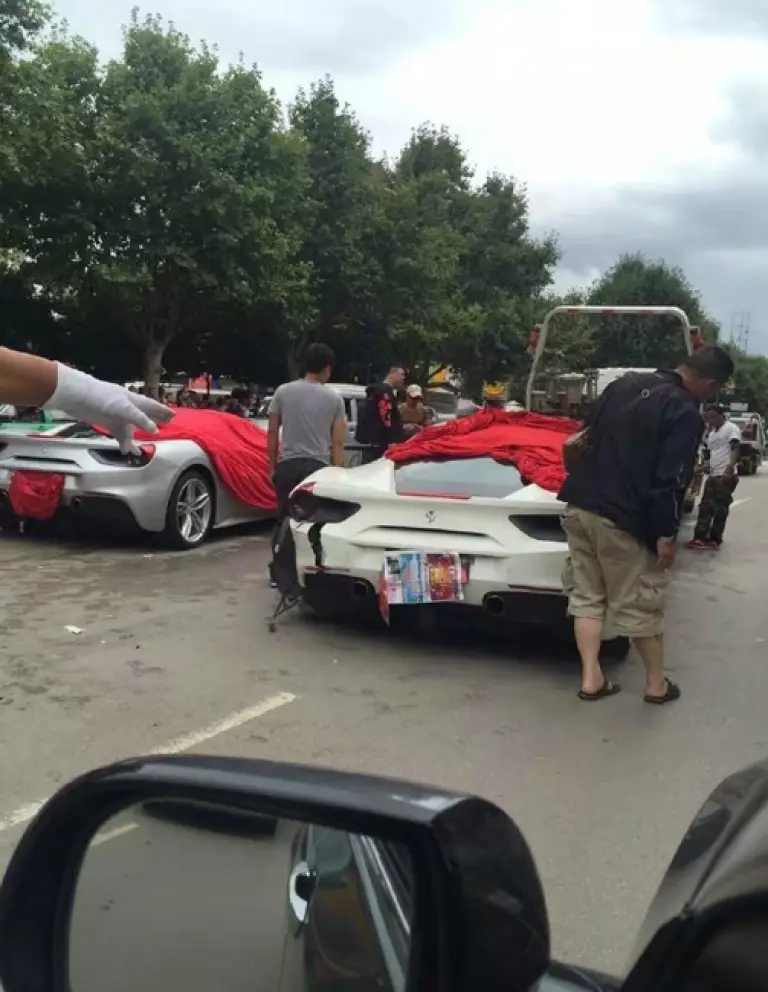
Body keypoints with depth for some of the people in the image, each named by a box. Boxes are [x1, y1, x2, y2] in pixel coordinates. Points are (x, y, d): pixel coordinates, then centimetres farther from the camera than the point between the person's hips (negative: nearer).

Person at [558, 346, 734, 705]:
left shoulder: (626, 382, 11)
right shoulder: (685, 414, -11)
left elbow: (589, 433, 21)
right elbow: (670, 481, -16)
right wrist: (667, 534, -9)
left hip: (580, 505, 7)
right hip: (621, 518, -7)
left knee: (586, 595, 14)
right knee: (641, 604, 8)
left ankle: (591, 679, 17)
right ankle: (656, 684, 22)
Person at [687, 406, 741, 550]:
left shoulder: (731, 428, -6)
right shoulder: (711, 434, 21)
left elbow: (736, 449, -19)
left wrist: (730, 466, -35)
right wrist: (706, 464, 7)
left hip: (726, 475, -9)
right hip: (713, 475, 9)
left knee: (720, 509, -4)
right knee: (705, 507, 7)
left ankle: (714, 540, 1)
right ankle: (700, 538, 11)